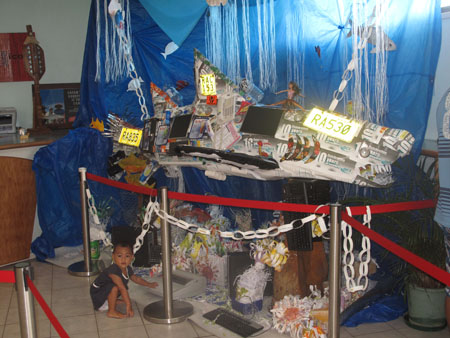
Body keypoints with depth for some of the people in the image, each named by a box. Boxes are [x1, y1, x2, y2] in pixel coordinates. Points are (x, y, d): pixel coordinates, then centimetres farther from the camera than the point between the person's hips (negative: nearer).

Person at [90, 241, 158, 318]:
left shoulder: (128, 269, -4)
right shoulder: (113, 271, -33)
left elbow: (136, 278, 19)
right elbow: (122, 289, -36)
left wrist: (149, 284, 25)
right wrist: (128, 306, -38)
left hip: (105, 294, 9)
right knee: (114, 287, -31)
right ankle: (111, 312, -18)